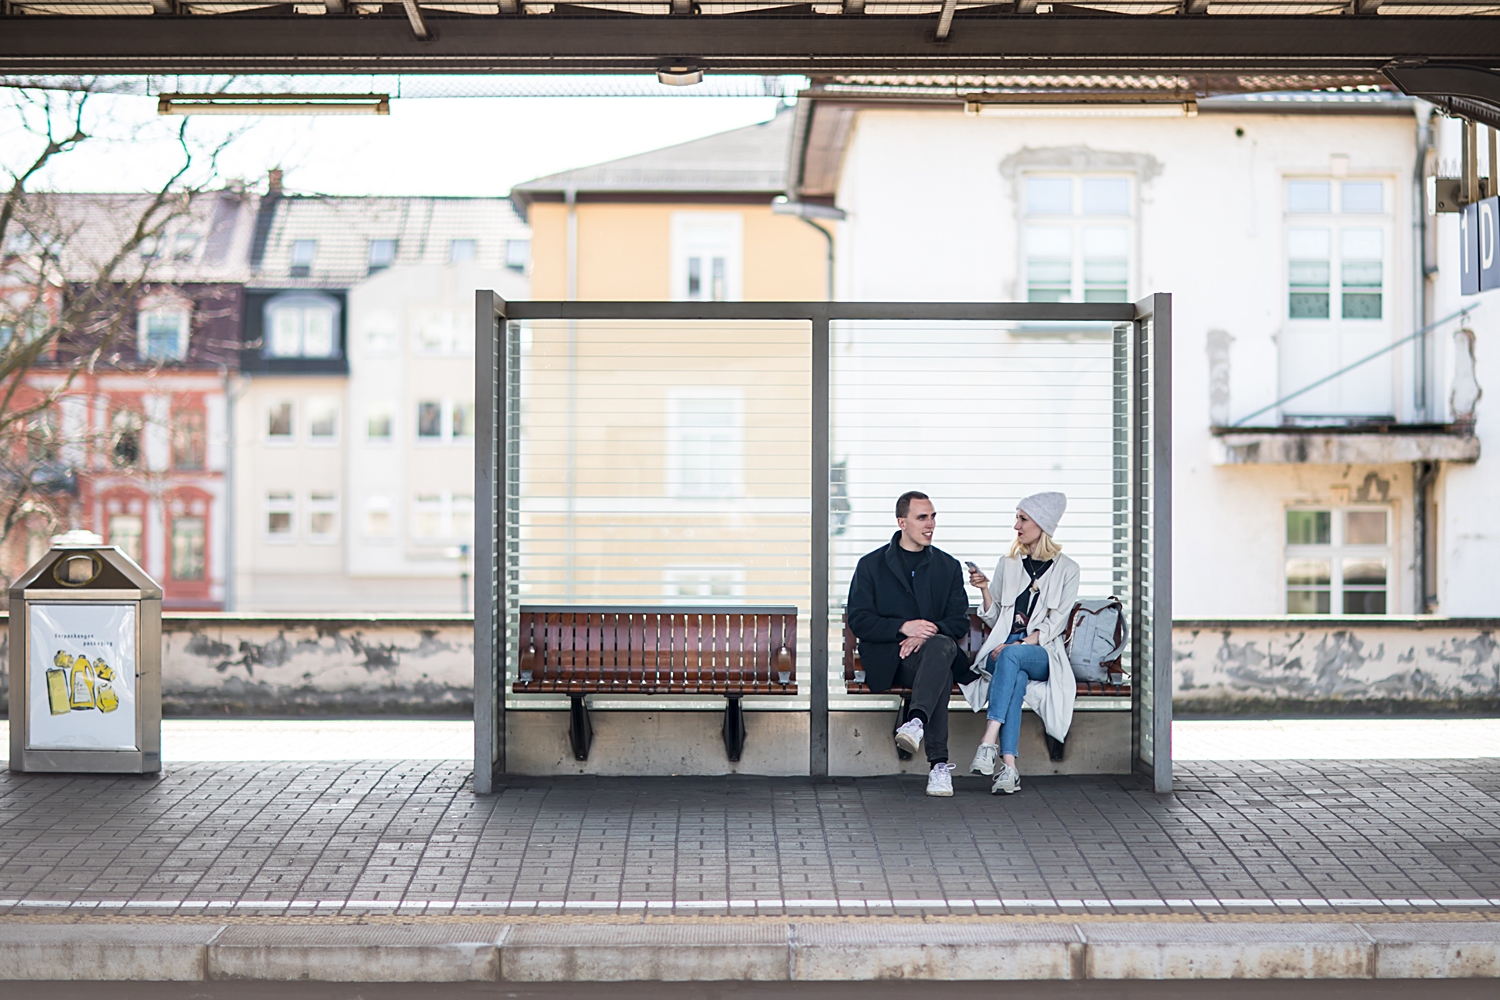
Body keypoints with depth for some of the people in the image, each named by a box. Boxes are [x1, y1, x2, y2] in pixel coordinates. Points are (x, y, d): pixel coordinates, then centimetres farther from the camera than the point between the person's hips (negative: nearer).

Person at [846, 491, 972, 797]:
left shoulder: (948, 566, 17)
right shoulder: (871, 565, 10)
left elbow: (960, 623, 8)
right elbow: (859, 622, 0)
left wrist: (928, 633, -14)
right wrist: (903, 627, -16)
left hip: (935, 649, 2)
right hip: (888, 659, -2)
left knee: (942, 646, -37)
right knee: (942, 674, -35)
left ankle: (917, 721, -56)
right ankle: (939, 763, -44)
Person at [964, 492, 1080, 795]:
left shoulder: (1066, 569, 8)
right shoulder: (1007, 564, 18)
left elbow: (1056, 623, -2)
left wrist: (1022, 643, -15)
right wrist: (984, 589, -1)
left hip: (1043, 654, -2)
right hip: (1002, 650, 2)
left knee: (1011, 655, -38)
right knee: (1016, 678, -35)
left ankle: (989, 742, -49)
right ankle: (1009, 767, -48)